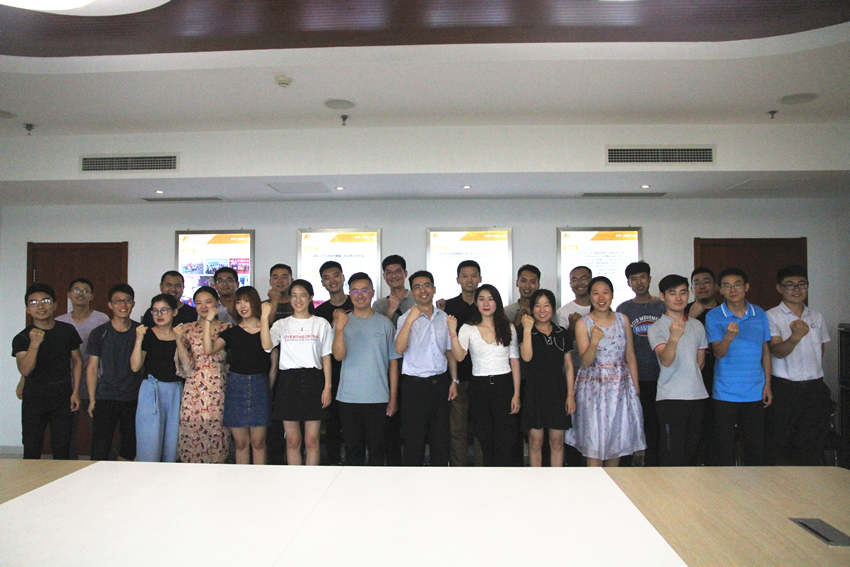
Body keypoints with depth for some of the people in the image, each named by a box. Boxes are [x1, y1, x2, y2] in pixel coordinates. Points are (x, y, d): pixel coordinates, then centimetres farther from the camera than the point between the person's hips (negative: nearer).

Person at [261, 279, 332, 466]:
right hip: (288, 381, 1)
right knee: (292, 440, 6)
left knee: (311, 440, 2)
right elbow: (267, 346, -11)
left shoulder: (321, 324, 6)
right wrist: (264, 318, -17)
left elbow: (326, 357, 5)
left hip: (313, 380, -1)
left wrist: (327, 386, -2)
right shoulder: (282, 324, 8)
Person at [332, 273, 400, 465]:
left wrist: (393, 397, 2)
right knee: (353, 446, 8)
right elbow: (339, 356, -10)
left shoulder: (385, 323, 3)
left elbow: (393, 361, 4)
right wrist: (339, 329, -25)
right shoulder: (342, 321, 4)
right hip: (348, 398, 1)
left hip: (378, 398, 0)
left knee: (376, 446, 5)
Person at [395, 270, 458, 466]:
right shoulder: (406, 318, -4)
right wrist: (410, 320, -28)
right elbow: (399, 349, -21)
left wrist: (454, 380, 8)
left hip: (440, 383, 4)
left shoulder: (444, 317, 9)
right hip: (415, 384, -4)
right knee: (414, 439, 2)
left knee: (440, 437, 12)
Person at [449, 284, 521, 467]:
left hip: (504, 385, 0)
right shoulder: (468, 329, 2)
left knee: (505, 442, -3)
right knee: (485, 441, 8)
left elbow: (515, 362, 4)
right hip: (479, 388, 0)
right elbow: (459, 356, -14)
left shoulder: (508, 328, 5)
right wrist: (453, 332, -26)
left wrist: (516, 394, -2)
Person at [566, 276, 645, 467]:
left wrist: (636, 387, 5)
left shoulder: (623, 319, 4)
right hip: (594, 387, -3)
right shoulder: (583, 323, -4)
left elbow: (630, 357, 8)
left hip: (620, 387, 3)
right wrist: (594, 342, -27)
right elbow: (585, 361, -10)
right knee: (594, 443, -2)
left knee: (617, 440, 9)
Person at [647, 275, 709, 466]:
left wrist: (691, 378, 11)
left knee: (691, 451, 14)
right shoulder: (657, 328, -7)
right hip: (670, 398, -5)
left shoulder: (697, 325, 10)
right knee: (672, 454, -5)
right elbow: (666, 360, -23)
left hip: (697, 395, 6)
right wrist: (674, 337, -39)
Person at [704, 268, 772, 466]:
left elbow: (765, 351, 12)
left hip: (755, 392, 3)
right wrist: (728, 337, -34)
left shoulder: (760, 314, 5)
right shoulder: (713, 316, -4)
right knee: (724, 451, 2)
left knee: (756, 448, 11)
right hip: (726, 393, -3)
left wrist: (767, 385, 7)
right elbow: (718, 353, -12)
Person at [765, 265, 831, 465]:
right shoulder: (771, 316, -6)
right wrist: (795, 336, -36)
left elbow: (820, 349, 23)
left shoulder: (816, 316, 11)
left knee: (812, 445, 12)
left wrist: (815, 373, 14)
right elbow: (778, 351, -18)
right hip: (784, 388, -5)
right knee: (773, 445, -1)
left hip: (815, 388, 5)